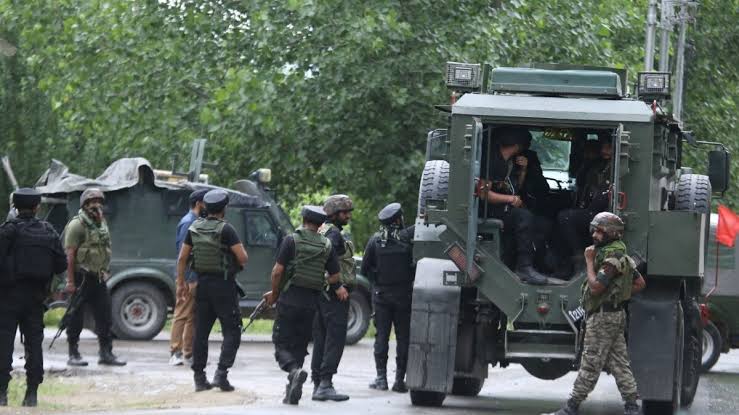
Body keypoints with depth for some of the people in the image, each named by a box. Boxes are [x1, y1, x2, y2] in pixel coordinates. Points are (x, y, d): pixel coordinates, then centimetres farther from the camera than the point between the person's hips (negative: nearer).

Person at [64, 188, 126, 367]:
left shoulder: (102, 223, 14)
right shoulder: (77, 225, -11)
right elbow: (70, 254, -15)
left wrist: (105, 272, 14)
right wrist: (70, 281, -19)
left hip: (98, 277, 7)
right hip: (81, 277, -7)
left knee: (105, 317, 6)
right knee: (76, 318, 0)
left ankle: (106, 353, 11)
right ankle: (73, 354, 6)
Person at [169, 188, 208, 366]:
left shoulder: (198, 222, 16)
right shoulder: (188, 222, -12)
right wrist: (188, 280, -20)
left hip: (195, 277, 10)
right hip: (189, 277, -10)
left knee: (193, 316, 11)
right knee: (182, 314, -7)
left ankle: (189, 353, 14)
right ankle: (176, 352, -5)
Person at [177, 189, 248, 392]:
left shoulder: (194, 228, 5)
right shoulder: (225, 229, -13)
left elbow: (182, 258, 6)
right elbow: (243, 258, -18)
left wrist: (181, 283, 14)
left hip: (203, 284, 6)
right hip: (224, 284, -6)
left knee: (201, 332, 10)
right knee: (231, 332, 0)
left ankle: (199, 377, 10)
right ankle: (221, 373, -13)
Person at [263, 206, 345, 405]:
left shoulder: (291, 240, -6)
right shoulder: (327, 245, 5)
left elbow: (278, 271, -9)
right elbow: (335, 277, 5)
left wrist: (275, 293, 4)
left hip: (289, 299, -4)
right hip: (311, 303, 4)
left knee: (281, 344, 0)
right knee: (299, 346, 12)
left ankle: (294, 370, -28)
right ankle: (292, 393, 9)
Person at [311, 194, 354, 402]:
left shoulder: (322, 231, 19)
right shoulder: (334, 233, -12)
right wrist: (338, 286, -25)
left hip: (320, 294, 10)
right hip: (335, 296, -10)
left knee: (320, 341, 11)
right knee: (335, 340, -11)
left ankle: (317, 384, 13)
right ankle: (325, 384, -16)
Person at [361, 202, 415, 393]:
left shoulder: (375, 240, -3)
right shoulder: (407, 237, -9)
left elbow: (365, 269, 1)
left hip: (380, 294, 2)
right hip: (403, 295, -1)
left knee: (381, 336, 7)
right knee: (403, 337, 4)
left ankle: (381, 377, 3)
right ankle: (399, 379, 2)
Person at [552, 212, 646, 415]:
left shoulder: (612, 257, -17)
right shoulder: (620, 255, 16)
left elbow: (595, 287, -24)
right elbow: (640, 283, 21)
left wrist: (589, 261, -14)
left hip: (602, 316, -10)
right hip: (616, 314, 10)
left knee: (590, 364, -5)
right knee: (619, 362, 9)